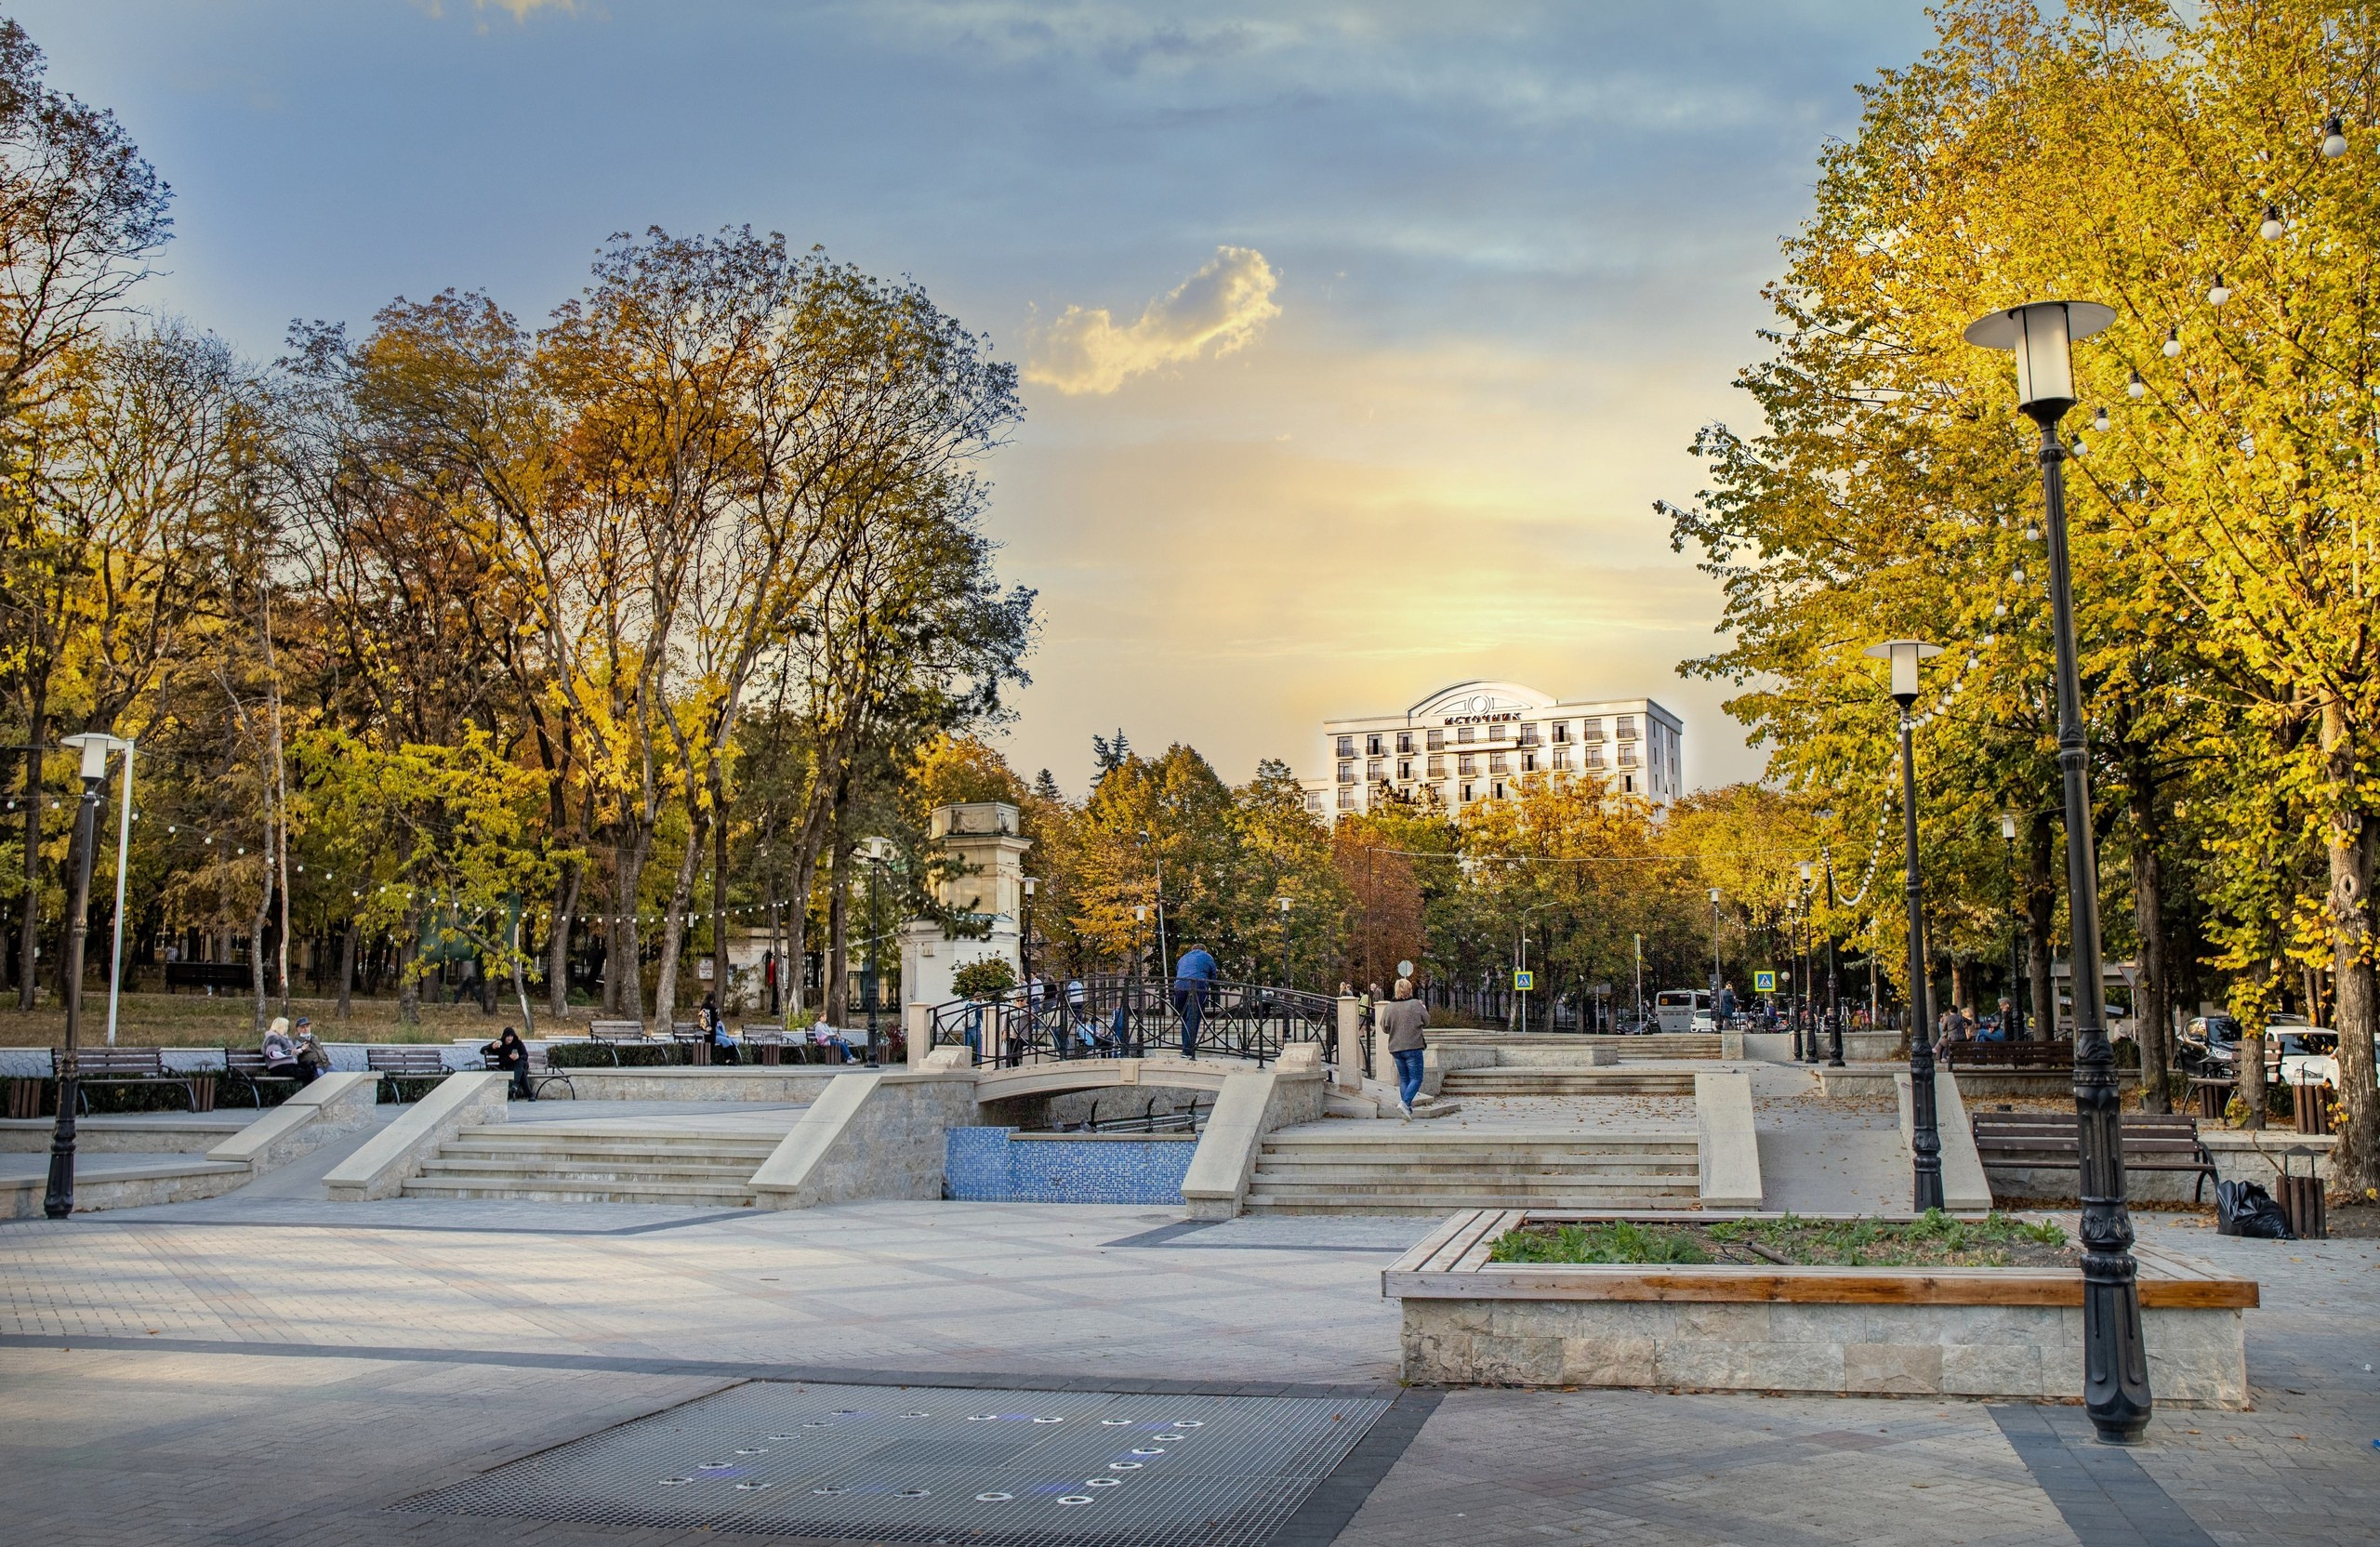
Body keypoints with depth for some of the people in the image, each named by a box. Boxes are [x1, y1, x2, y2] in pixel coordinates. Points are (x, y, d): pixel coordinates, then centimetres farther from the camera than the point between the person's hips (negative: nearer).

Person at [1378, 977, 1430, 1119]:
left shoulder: (1388, 1007, 0)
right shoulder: (1416, 1004, -8)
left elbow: (1384, 1028, 6)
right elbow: (1426, 1021, 5)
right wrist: (1424, 1009, 23)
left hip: (1395, 1048, 4)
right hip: (1413, 1047, -4)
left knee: (1403, 1078, 14)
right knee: (1416, 1078, 0)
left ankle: (1408, 1110, 11)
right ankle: (1405, 1102, -21)